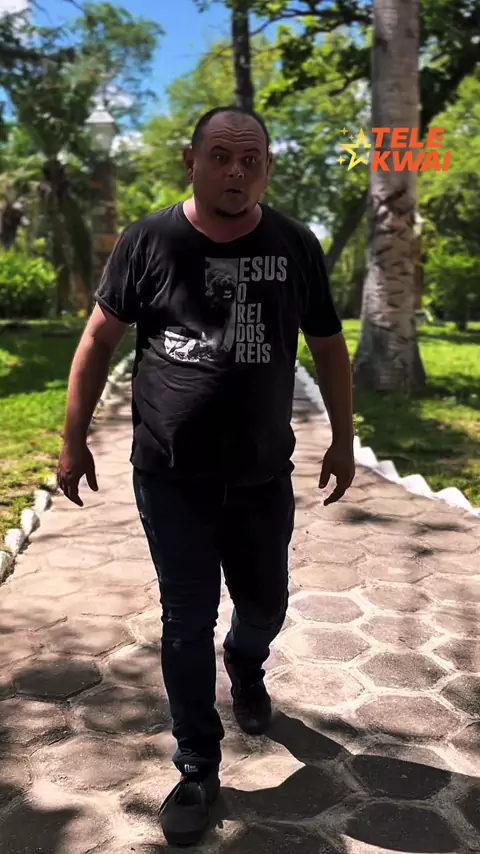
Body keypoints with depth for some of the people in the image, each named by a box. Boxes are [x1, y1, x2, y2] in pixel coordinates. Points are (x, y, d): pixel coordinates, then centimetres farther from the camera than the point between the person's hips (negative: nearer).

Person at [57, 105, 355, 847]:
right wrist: (74, 438, 0)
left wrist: (343, 439, 11)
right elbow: (100, 337, 0)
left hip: (264, 475, 3)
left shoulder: (295, 246, 0)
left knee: (265, 606, 18)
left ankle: (245, 665, 54)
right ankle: (198, 771, 25)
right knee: (187, 624, 6)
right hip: (170, 478, -2)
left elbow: (328, 347, 9)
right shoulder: (148, 240, -7)